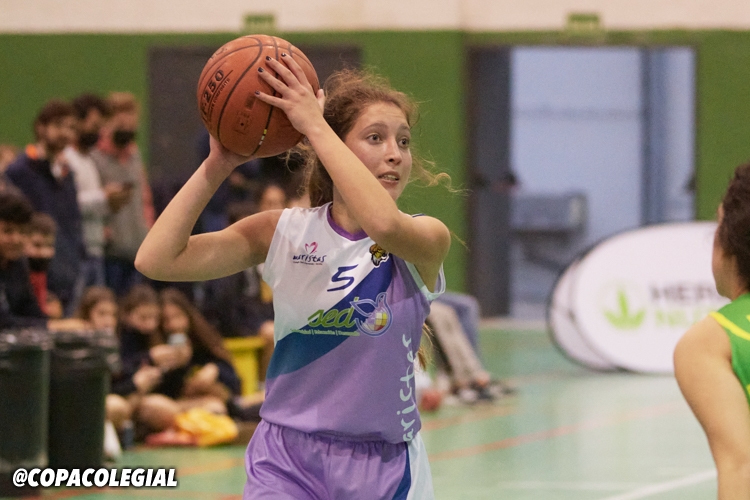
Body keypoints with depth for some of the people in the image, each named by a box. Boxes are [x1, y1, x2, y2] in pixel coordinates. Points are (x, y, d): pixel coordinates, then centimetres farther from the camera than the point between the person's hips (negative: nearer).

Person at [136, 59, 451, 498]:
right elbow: (157, 260, -10)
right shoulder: (284, 233, -1)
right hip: (288, 461, 1)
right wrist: (218, 165, -12)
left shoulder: (427, 240, -8)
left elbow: (382, 223, -34)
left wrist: (315, 125, -28)